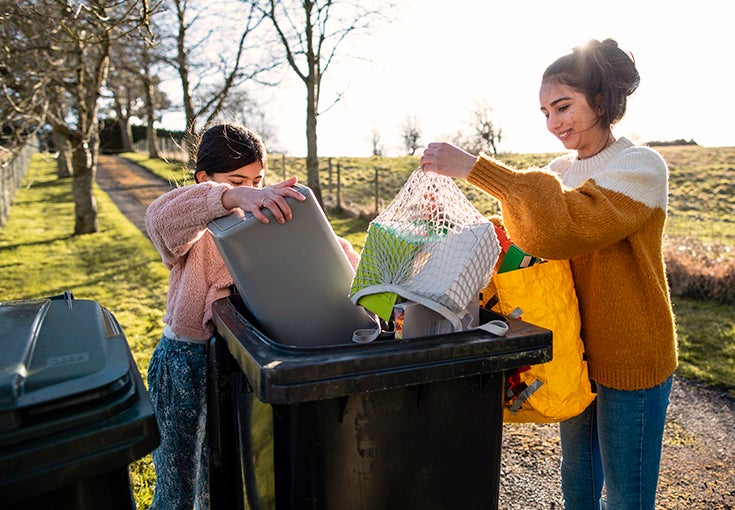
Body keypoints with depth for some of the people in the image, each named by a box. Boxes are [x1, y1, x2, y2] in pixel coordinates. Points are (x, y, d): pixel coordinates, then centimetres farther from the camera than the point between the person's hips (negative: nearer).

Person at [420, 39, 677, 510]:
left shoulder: (641, 166, -16)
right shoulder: (560, 171, 5)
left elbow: (567, 227, -33)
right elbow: (526, 240, 8)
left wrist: (475, 169, -35)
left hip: (630, 358, -6)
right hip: (574, 349, 6)